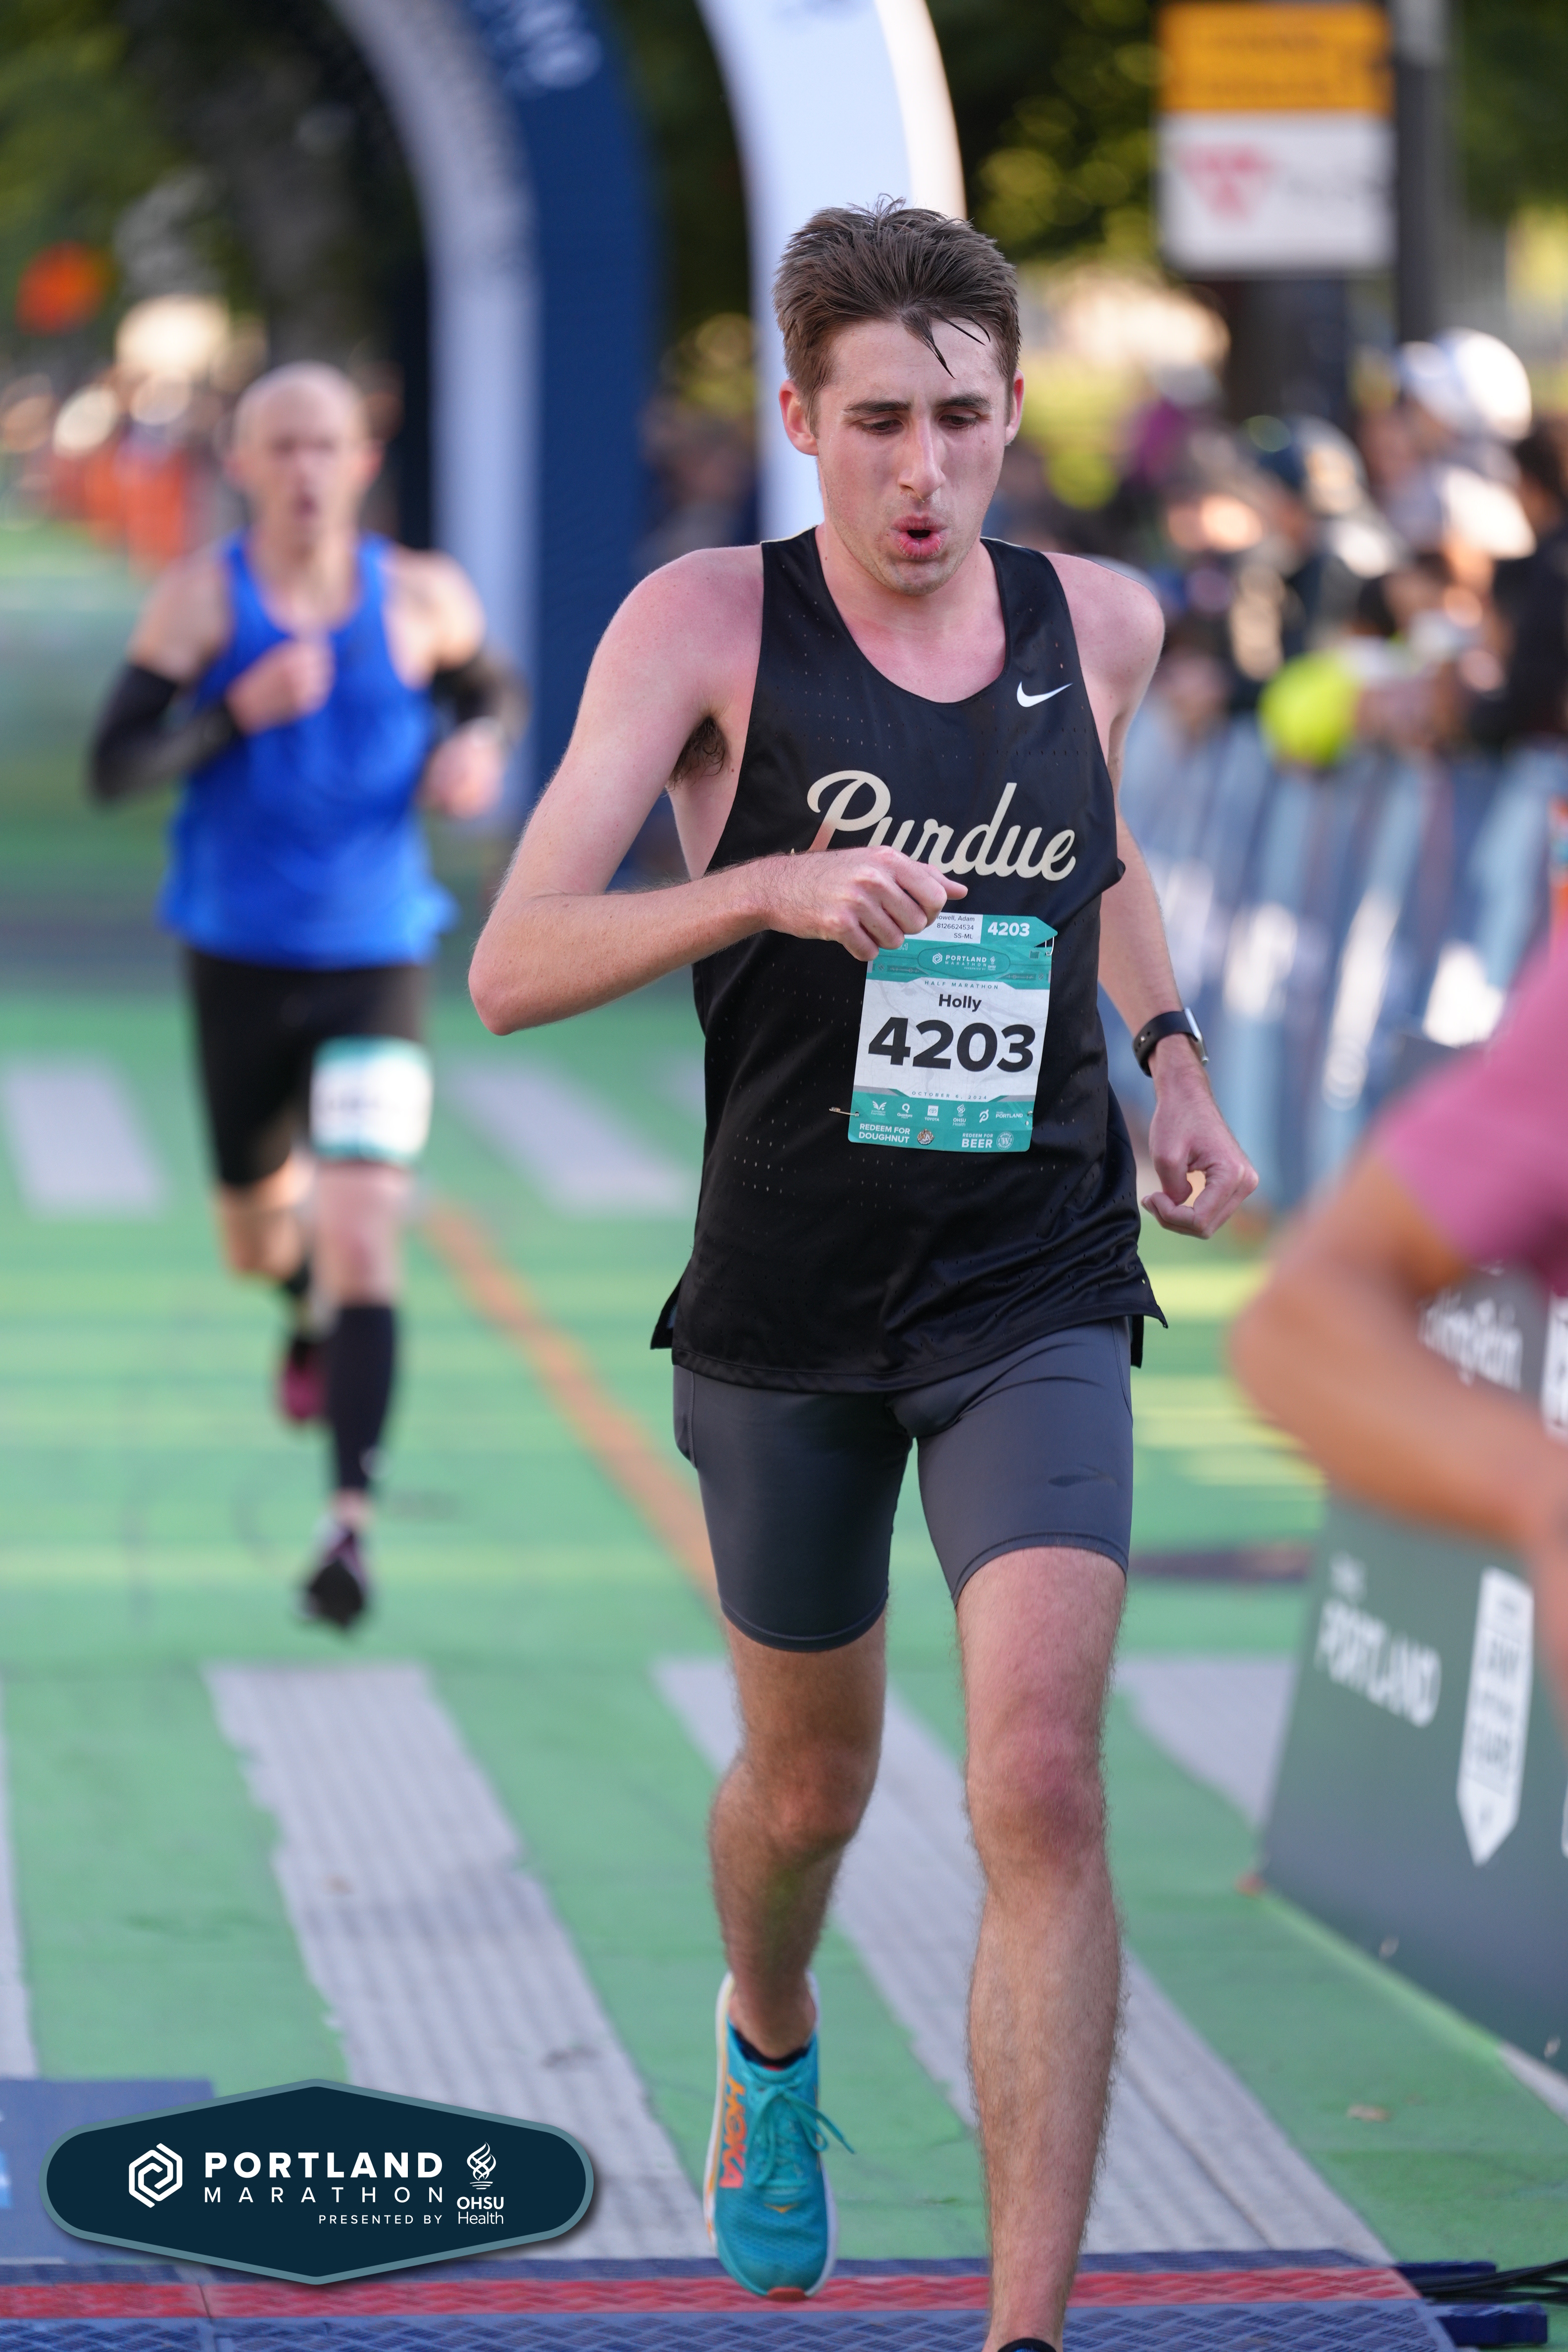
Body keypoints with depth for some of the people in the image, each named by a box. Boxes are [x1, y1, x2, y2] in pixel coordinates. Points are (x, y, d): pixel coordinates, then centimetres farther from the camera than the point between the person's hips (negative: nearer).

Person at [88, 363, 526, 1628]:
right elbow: (116, 765, -12)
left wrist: (481, 749, -4)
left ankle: (352, 1518, -18)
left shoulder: (421, 598, -2)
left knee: (362, 1233, -16)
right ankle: (309, 1308, 55)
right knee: (258, 1237, 17)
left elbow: (493, 690, 18)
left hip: (375, 963, -1)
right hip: (241, 959, 1)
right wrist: (241, 711, -27)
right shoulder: (202, 596, -7)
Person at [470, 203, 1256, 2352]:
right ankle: (770, 2042, 53)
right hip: (789, 1304, -1)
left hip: (1037, 1292, 1)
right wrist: (762, 889, -34)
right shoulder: (711, 624, -10)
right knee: (808, 1781, 18)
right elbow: (512, 971, -19)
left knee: (1043, 1793, -17)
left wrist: (1173, 1067, 11)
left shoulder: (1103, 623, 0)